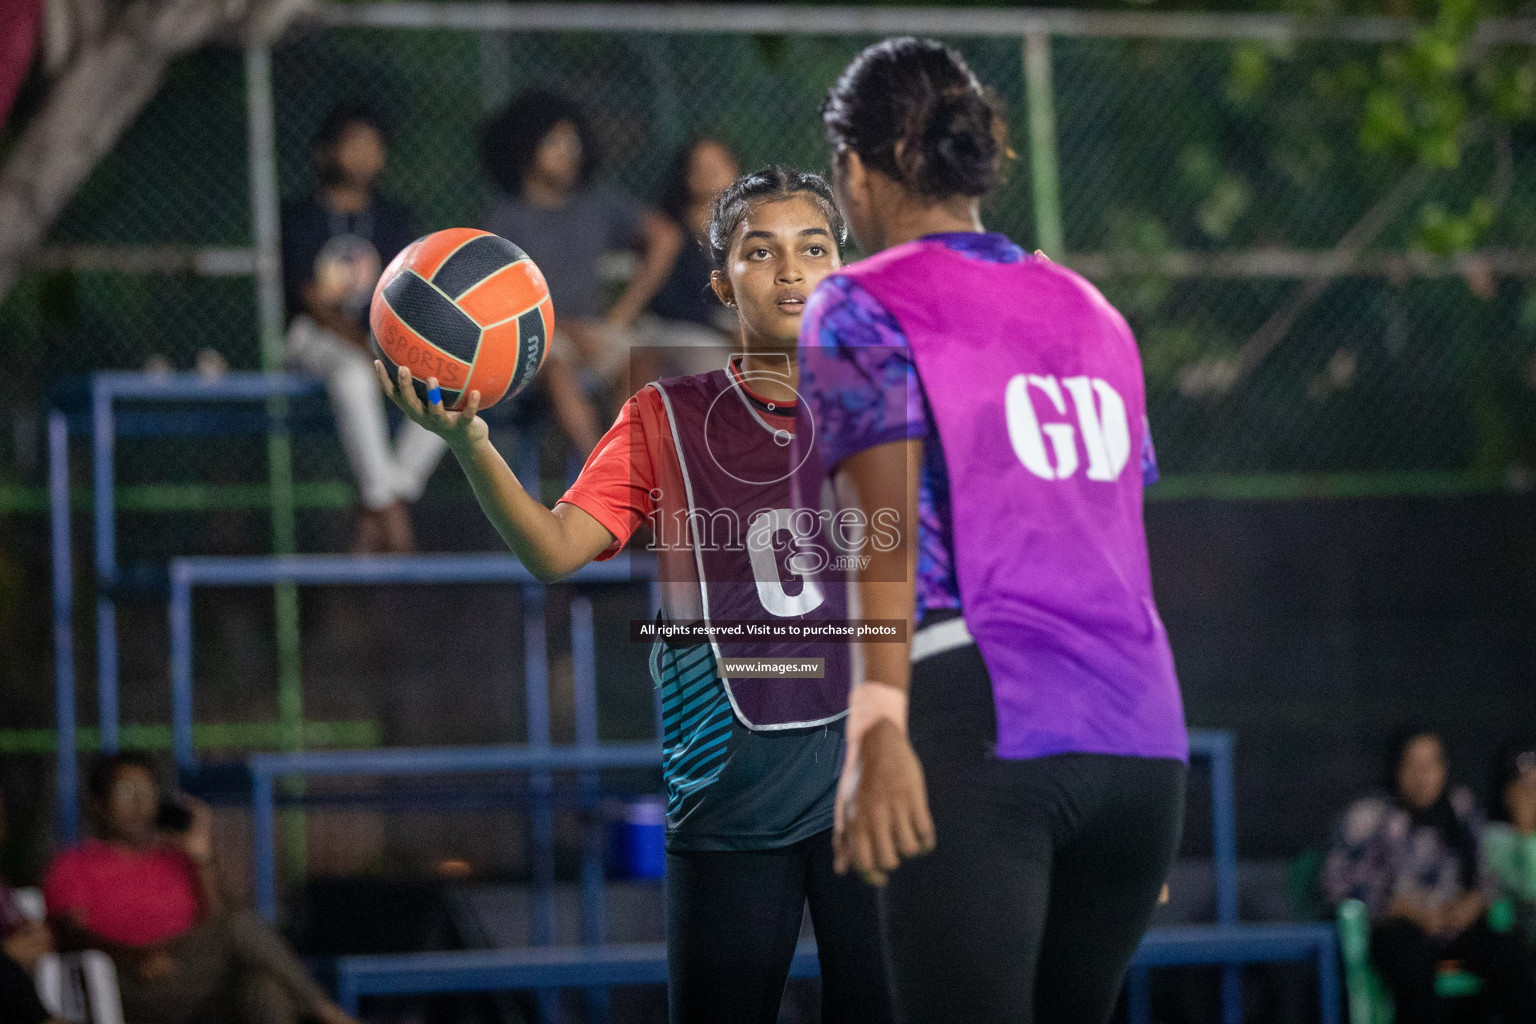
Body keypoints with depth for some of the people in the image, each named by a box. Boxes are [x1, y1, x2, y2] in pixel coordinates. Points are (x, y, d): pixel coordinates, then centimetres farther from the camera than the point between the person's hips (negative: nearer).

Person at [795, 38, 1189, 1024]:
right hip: (1142, 738, 6)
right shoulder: (1089, 312, 21)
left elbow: (889, 529, -10)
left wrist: (877, 727, -19)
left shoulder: (860, 310, 3)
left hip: (981, 728, -6)